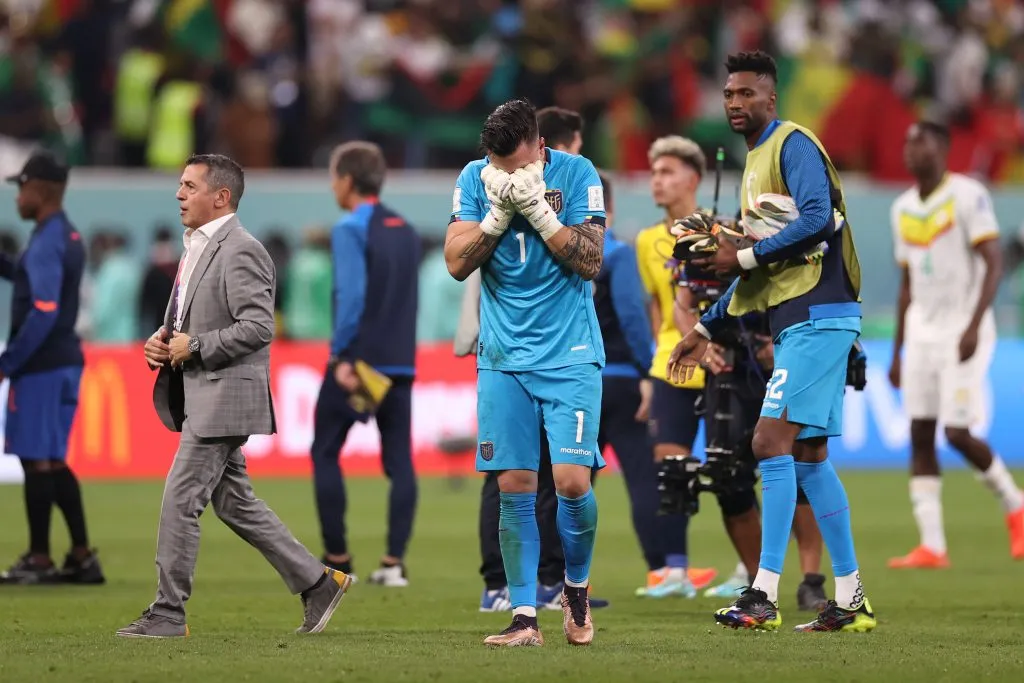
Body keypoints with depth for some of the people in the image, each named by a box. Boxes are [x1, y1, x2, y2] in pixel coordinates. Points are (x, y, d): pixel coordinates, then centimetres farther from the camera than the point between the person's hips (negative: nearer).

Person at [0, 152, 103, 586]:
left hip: (41, 366, -10)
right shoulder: (69, 237, 13)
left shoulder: (46, 243, -16)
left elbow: (42, 313, -22)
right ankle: (82, 557, 13)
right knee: (52, 462, 14)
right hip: (65, 361, 10)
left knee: (37, 460, -4)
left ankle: (38, 560, 0)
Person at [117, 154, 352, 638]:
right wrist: (162, 340, 5)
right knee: (234, 502, 14)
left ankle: (169, 613, -2)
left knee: (180, 499, -8)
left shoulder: (240, 252, -15)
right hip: (203, 397, 10)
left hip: (224, 397, -10)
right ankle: (317, 583, 20)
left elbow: (258, 327, -23)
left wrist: (194, 347, -19)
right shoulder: (197, 248, 16)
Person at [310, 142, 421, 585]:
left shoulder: (350, 230, -9)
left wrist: (342, 357, -16)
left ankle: (337, 560, 4)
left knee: (325, 453, 6)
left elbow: (351, 296, -18)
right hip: (400, 362, 6)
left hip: (357, 360, -6)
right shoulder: (406, 232, 14)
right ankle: (394, 562, -1)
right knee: (399, 461, 4)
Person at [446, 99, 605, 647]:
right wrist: (500, 211, -16)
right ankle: (524, 617, 3)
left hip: (570, 355, -2)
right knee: (514, 488, -2)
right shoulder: (474, 180, 2)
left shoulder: (576, 174, -5)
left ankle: (576, 586, 14)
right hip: (504, 357, 2)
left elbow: (589, 260, -11)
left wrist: (536, 207, -17)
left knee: (572, 480, -12)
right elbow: (457, 263, -5)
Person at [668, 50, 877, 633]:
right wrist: (707, 329, 25)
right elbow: (761, 266, 26)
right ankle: (852, 601, 12)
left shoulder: (793, 144, -8)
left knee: (772, 442, -15)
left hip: (817, 316, -10)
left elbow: (816, 219, -23)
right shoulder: (756, 160, 21)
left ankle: (764, 595, -18)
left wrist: (744, 257, -16)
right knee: (808, 457, 9)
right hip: (801, 319, 10)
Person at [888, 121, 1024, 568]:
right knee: (920, 435, -2)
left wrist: (974, 325, -24)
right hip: (921, 333, 7)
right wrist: (897, 353, 17)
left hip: (963, 331, -7)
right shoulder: (903, 209, 13)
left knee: (958, 433, -11)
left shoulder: (968, 196, -9)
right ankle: (931, 546, -3)